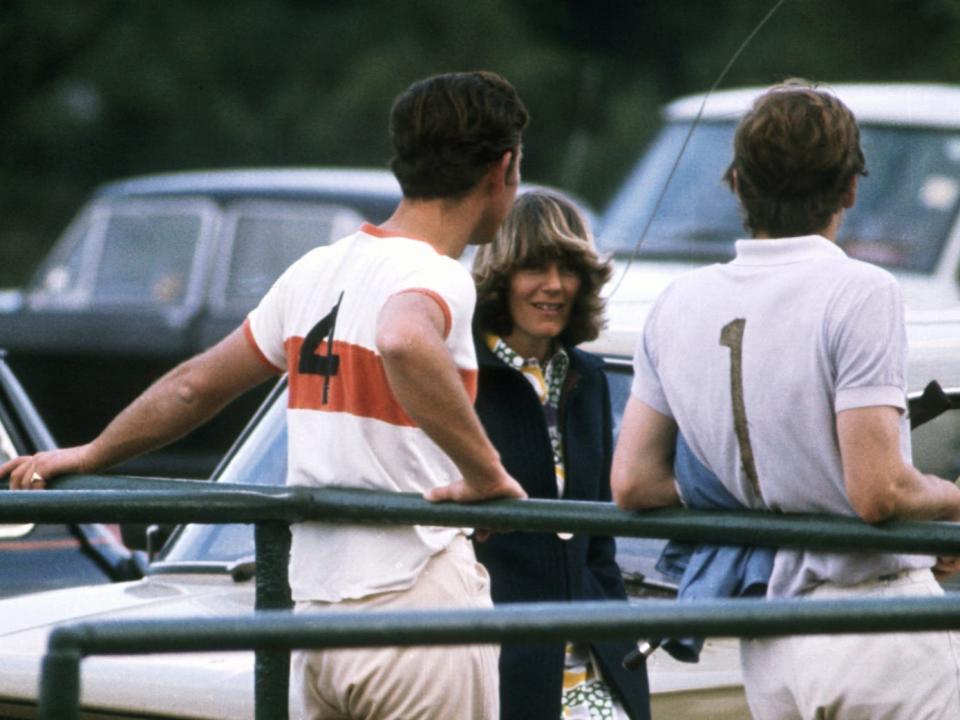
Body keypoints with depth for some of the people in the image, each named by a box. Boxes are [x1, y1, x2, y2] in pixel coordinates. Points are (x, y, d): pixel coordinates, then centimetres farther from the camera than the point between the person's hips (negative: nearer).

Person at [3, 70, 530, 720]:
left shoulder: (318, 270, 13)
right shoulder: (434, 276, -12)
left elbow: (195, 386, 23)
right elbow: (404, 344, -37)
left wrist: (87, 456, 36)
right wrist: (485, 474, -28)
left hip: (317, 611, 8)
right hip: (418, 600, -8)